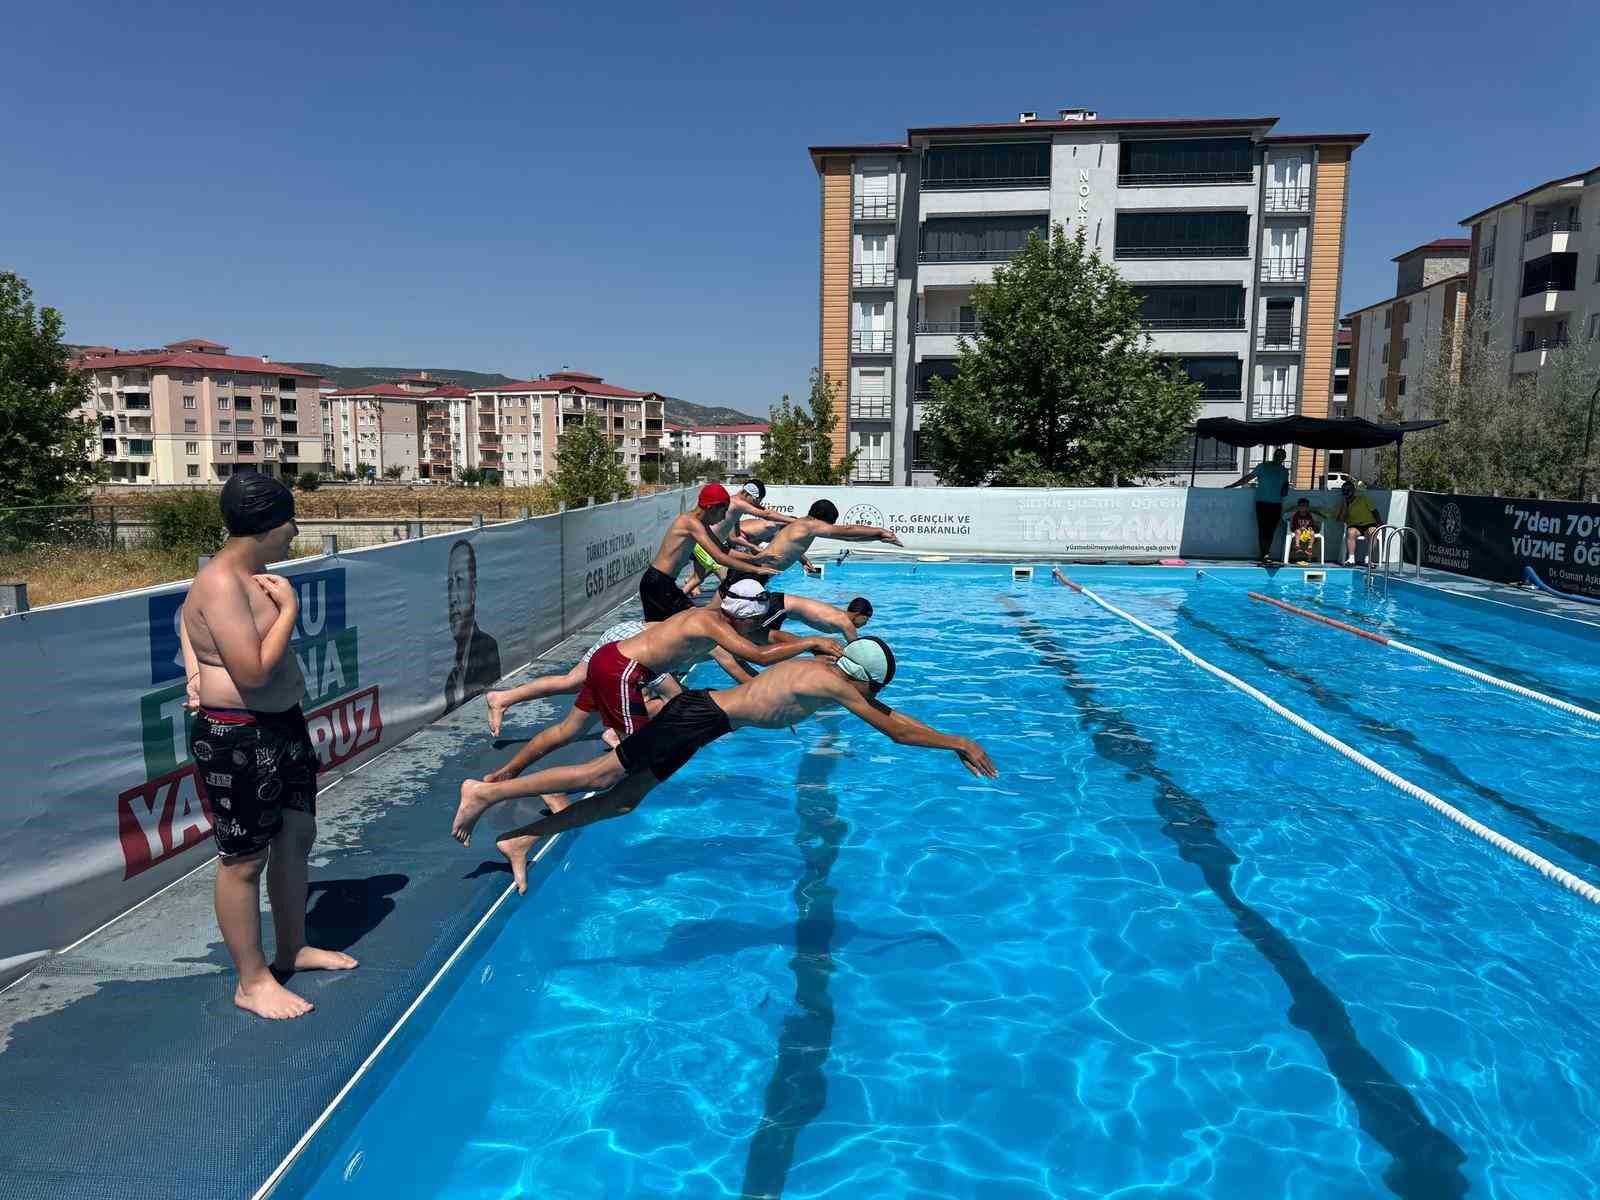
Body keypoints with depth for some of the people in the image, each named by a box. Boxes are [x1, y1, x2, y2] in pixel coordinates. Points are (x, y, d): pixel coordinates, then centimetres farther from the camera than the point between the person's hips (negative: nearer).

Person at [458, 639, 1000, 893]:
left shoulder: (823, 668, 16)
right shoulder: (837, 686, -11)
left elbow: (888, 715, 26)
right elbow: (896, 731, -9)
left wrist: (954, 744, 28)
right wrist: (959, 743, 2)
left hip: (698, 710, 9)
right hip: (701, 716, -9)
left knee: (624, 798, 9)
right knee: (604, 776, -7)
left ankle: (520, 841, 11)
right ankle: (488, 791, -2)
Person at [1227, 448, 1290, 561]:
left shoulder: (1284, 471, 15)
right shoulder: (1263, 467, 5)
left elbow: (1285, 484, 24)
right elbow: (1247, 478, 5)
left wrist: (1285, 490, 0)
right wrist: (1232, 485, 2)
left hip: (1276, 503, 3)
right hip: (1262, 501, -3)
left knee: (1271, 529, -3)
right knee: (1262, 528, -9)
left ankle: (1266, 553, 1)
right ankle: (1264, 553, -9)